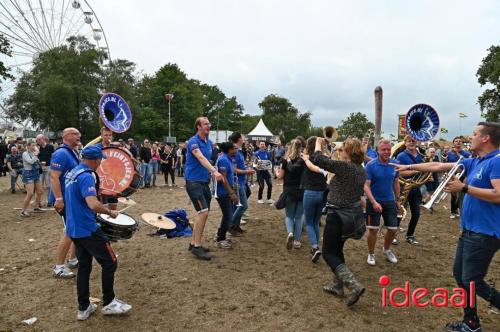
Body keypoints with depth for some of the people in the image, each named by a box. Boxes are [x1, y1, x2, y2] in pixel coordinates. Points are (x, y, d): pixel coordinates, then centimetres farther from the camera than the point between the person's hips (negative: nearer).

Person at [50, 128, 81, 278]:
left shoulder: (73, 153, 11)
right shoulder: (61, 153, -19)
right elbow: (54, 177, -25)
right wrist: (59, 199, -28)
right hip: (65, 200, -10)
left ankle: (73, 260, 30)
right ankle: (59, 267, 9)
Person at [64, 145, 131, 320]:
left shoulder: (72, 173, 10)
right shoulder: (86, 177, -20)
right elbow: (93, 205, -32)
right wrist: (110, 212, -17)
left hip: (74, 229, 9)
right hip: (88, 229, -9)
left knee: (84, 266, 15)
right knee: (110, 263, 3)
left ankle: (84, 308, 23)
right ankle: (109, 303, 14)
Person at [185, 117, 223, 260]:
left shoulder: (209, 142, 11)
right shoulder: (193, 141, -15)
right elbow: (201, 158, -32)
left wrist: (211, 173, 14)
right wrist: (214, 171, -46)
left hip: (204, 182, 9)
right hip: (194, 182, -9)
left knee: (203, 214, 12)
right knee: (204, 212, -15)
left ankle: (193, 243, 23)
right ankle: (197, 247, -5)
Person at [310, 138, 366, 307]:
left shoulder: (344, 166, -21)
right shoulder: (361, 170, 5)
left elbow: (317, 159, -20)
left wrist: (318, 143, -3)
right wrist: (336, 151, 18)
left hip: (339, 216, -9)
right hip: (354, 214, 9)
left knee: (328, 253, 4)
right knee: (337, 249, 23)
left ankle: (355, 286, -7)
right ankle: (338, 286, 32)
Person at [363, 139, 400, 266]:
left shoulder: (395, 164, -2)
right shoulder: (371, 165, -16)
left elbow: (396, 183, 10)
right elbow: (366, 185, -18)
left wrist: (397, 200, 13)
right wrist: (374, 202, -28)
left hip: (390, 201, 4)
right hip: (374, 201, -4)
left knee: (393, 229, 9)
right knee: (373, 229, 3)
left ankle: (387, 250, 36)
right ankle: (371, 254, 23)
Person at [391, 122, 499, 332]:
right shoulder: (474, 162, 11)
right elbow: (438, 167, 16)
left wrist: (463, 187, -21)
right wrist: (409, 167, 19)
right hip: (470, 230, 9)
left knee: (472, 281, -5)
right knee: (460, 275, 14)